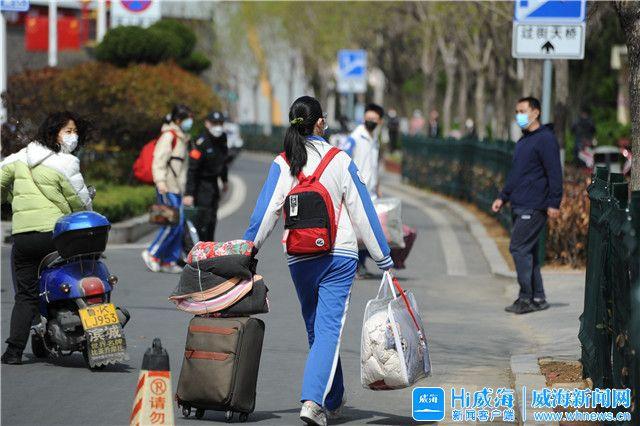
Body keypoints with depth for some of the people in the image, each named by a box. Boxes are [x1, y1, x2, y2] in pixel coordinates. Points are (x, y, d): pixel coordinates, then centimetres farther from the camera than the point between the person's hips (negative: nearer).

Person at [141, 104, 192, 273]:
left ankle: (169, 261, 12)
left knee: (178, 225, 8)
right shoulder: (168, 136, -11)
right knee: (173, 223, -13)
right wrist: (160, 181, -29)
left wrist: (184, 187, 29)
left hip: (177, 187, 10)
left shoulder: (181, 138, 19)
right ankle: (152, 254, -3)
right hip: (167, 187, -10)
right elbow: (159, 160, -19)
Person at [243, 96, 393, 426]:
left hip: (299, 260, 2)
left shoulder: (282, 164, -1)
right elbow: (362, 213, -1)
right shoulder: (341, 161, -3)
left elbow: (265, 213, -7)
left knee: (316, 329, 16)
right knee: (329, 328, -5)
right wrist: (384, 259, 5)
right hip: (340, 256, -2)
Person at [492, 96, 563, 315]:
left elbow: (554, 173, -14)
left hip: (533, 207, -10)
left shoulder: (545, 139, -10)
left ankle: (526, 299, -9)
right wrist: (503, 197, 21)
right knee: (528, 251, 10)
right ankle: (537, 298, 14)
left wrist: (554, 203, -19)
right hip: (519, 207, 10)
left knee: (519, 248, -12)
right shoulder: (523, 141, 20)